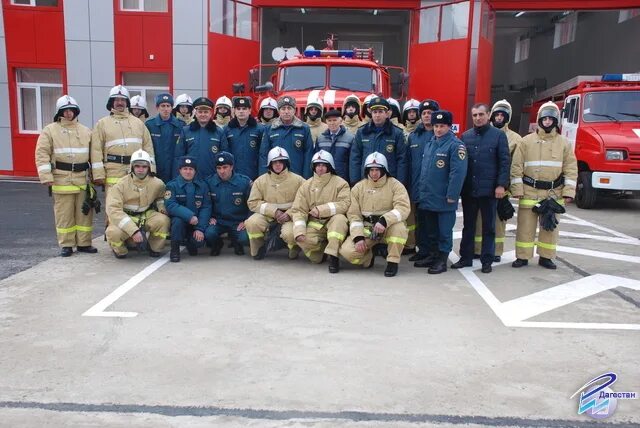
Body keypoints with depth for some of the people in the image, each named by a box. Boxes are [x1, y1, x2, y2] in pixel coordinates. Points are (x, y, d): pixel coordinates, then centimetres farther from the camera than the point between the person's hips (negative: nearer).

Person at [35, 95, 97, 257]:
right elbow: (42, 154, -4)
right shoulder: (50, 130, 1)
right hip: (62, 179, -3)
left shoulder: (86, 131, 12)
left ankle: (84, 243, 16)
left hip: (83, 178, 3)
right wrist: (46, 177, -13)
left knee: (84, 212, 6)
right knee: (64, 213, 2)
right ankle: (66, 245, 11)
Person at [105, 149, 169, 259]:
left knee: (163, 220, -27)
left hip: (146, 217, 3)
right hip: (125, 218, -3)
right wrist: (133, 230, -37)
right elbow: (113, 210, -26)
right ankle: (120, 250, 3)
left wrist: (162, 208, -3)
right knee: (113, 232, -34)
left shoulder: (157, 184, -4)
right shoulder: (121, 185, -16)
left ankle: (154, 248, 1)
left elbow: (161, 197, 22)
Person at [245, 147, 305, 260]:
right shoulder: (261, 181, 2)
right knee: (251, 223, -29)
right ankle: (259, 249, 3)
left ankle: (294, 249, 7)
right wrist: (274, 211, -14)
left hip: (290, 216, -1)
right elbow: (253, 203, -2)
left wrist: (289, 213, -21)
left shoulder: (297, 180, -1)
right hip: (267, 215, 2)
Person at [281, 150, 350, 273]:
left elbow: (345, 204, -16)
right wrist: (299, 231, -18)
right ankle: (320, 250, 1)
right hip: (313, 225, 3)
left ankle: (332, 256, -28)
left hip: (333, 224, -3)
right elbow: (298, 210, -1)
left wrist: (321, 210, -20)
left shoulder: (340, 183, -1)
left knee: (340, 218, -36)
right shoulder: (306, 186, 6)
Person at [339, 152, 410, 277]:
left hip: (387, 228, -2)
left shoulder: (395, 185, -5)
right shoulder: (358, 187, 3)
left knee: (399, 227, -36)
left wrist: (384, 221, -36)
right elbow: (354, 214, 0)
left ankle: (392, 262, -15)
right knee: (347, 251, -22)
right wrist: (358, 237, -14)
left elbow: (403, 208, -20)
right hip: (366, 229, 2)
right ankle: (369, 256, 11)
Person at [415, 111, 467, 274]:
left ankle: (442, 259, 12)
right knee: (430, 229, 16)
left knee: (444, 231, 3)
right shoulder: (430, 144, 13)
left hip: (444, 199, -7)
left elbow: (458, 172, -17)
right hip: (428, 197, 7)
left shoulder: (455, 145, -10)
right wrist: (421, 190, 14)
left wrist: (452, 195, -20)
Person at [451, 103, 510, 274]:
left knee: (488, 226, 7)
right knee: (468, 225, 11)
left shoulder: (499, 135, -1)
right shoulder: (465, 136, 8)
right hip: (468, 189, 3)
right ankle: (465, 257, 20)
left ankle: (487, 260, 15)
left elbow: (505, 162, -4)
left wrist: (501, 185, -11)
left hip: (489, 189, -3)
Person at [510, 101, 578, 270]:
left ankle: (546, 257, 21)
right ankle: (522, 257, 12)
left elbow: (571, 169, 3)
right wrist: (517, 189, -8)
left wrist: (569, 191, -5)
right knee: (526, 225, 2)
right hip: (530, 191, -1)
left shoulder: (564, 143, 4)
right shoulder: (527, 141, 1)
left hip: (554, 193, 2)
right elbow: (516, 166, -1)